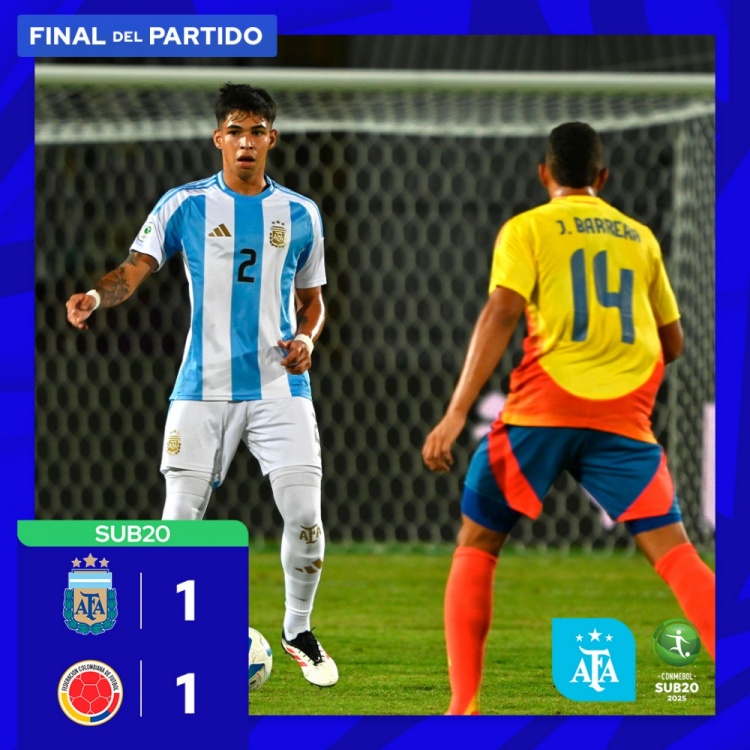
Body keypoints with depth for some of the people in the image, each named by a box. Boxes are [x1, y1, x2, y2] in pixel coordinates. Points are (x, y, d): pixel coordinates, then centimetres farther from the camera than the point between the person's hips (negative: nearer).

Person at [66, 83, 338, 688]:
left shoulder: (300, 214, 9)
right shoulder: (186, 205, 3)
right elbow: (136, 269, -7)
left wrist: (306, 337, -3)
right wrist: (96, 297, -28)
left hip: (279, 387, 1)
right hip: (204, 388, -1)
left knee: (304, 515, -10)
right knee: (180, 519, -6)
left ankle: (298, 630, 13)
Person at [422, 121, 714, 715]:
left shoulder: (527, 229, 7)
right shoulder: (640, 237, 19)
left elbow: (501, 314, -9)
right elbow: (672, 343, 24)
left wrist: (456, 414, -14)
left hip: (544, 407, -2)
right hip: (624, 415, 2)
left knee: (476, 546, 11)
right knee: (673, 550, -3)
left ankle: (464, 706, 1)